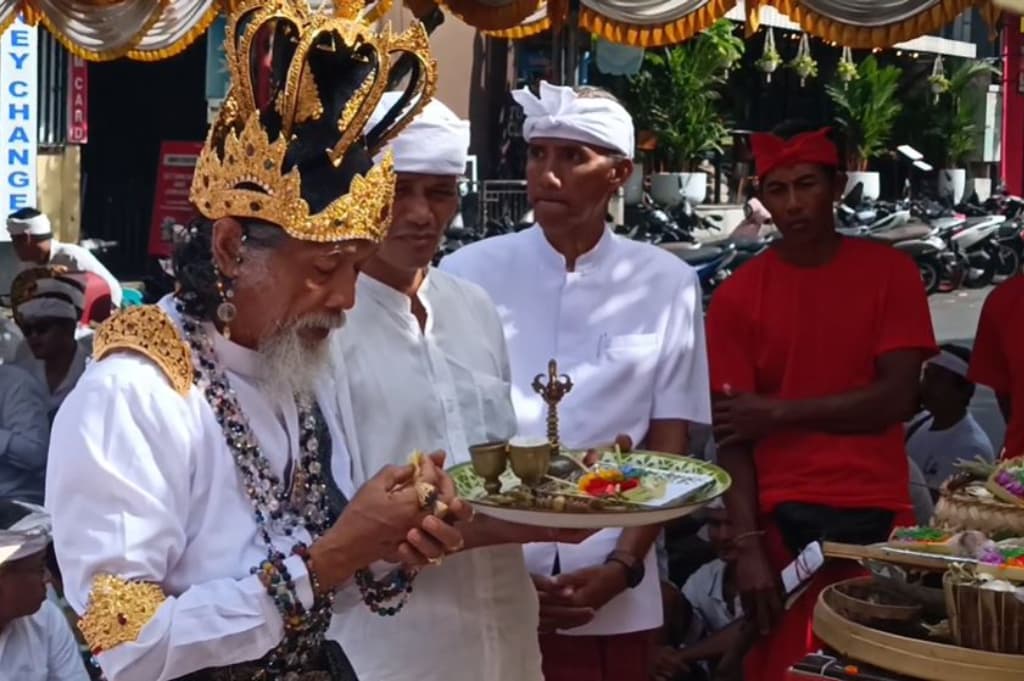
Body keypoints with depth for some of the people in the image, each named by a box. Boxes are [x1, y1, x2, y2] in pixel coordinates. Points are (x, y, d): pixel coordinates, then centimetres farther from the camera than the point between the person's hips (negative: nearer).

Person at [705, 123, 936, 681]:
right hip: (783, 519, 0)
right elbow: (730, 436, -3)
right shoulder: (737, 296, 0)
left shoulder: (890, 272, 2)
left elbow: (899, 397, -7)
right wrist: (748, 546, -13)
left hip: (879, 515, 1)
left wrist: (779, 413, -10)